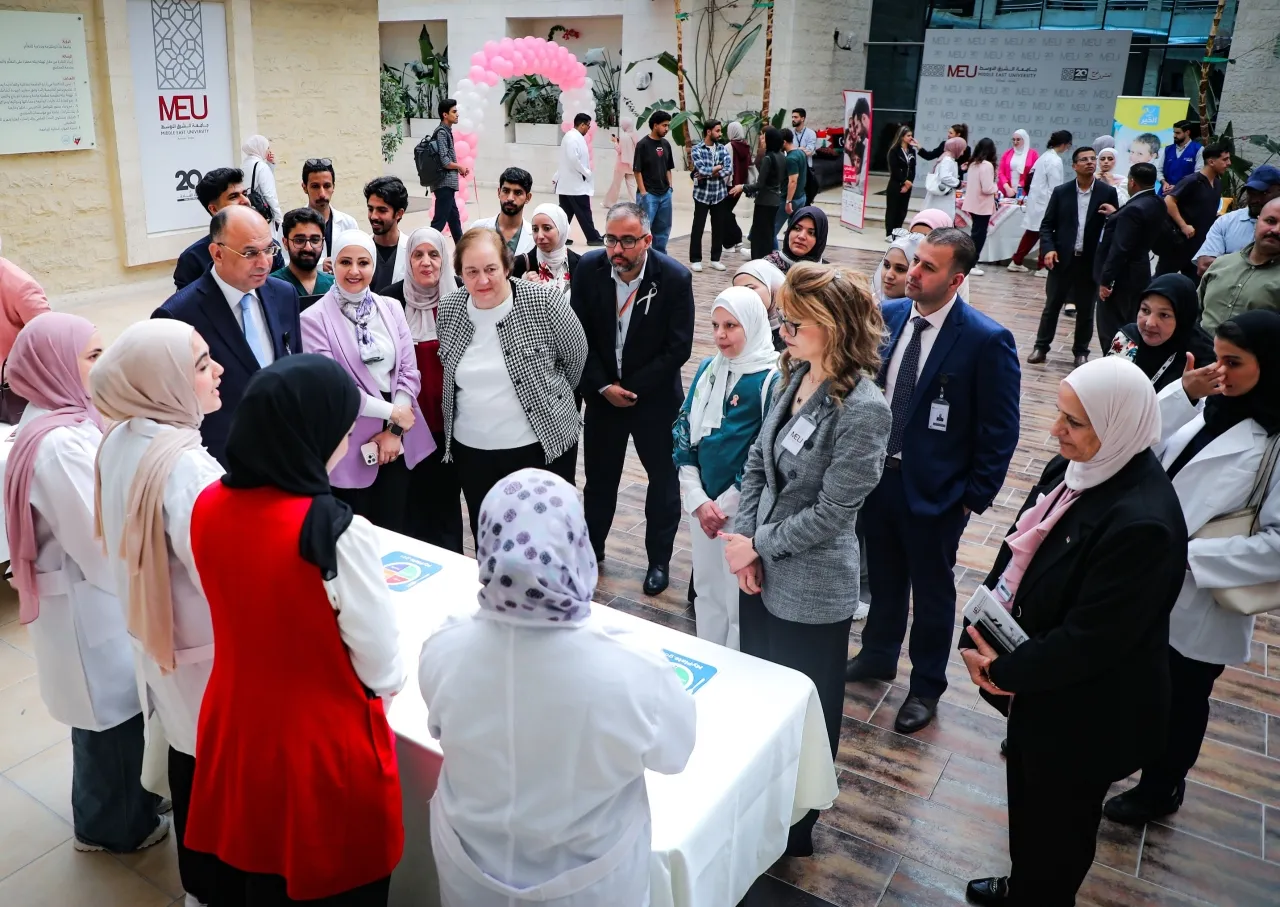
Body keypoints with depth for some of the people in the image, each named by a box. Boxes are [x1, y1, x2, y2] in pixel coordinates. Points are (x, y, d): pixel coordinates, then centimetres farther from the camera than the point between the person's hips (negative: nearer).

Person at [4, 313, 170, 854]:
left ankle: (125, 799, 43)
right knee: (111, 711, 10)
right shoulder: (59, 443, -28)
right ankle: (114, 824, 31)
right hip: (88, 601, -9)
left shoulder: (65, 420, 3)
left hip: (95, 590, 9)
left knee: (114, 706, 23)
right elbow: (103, 541, -25)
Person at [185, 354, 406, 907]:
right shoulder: (338, 533, -30)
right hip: (323, 749, -6)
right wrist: (387, 681, 3)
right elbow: (382, 672, -19)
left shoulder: (208, 506, -10)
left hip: (233, 735, 6)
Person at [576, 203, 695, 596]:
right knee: (599, 475, 17)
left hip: (655, 397, -2)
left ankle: (659, 560, 28)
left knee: (663, 479, 10)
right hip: (602, 393, 3)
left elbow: (679, 349, -16)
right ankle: (591, 547, 37)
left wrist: (633, 388, -15)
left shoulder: (675, 278, -19)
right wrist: (603, 386, -12)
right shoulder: (589, 269, -11)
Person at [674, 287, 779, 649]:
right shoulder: (707, 369, 5)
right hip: (702, 504, 6)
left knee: (739, 598, 4)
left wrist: (724, 505, -11)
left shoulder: (772, 379, -13)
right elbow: (684, 435, 5)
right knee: (706, 589, 17)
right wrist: (697, 500, -5)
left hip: (744, 510, -5)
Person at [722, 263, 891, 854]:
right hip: (761, 572, 8)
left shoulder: (863, 409, -24)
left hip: (811, 590, -7)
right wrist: (743, 543, -6)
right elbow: (758, 462, 4)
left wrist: (758, 545, -13)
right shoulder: (793, 377, -1)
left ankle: (795, 827, 39)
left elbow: (832, 513, -22)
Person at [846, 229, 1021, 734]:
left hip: (933, 490, -5)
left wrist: (974, 498, -12)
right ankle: (878, 655, 47)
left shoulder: (987, 341, -19)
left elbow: (1000, 431, -14)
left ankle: (926, 686, 36)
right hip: (877, 473, 5)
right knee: (884, 576, 23)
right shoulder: (889, 315, -3)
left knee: (931, 591, 15)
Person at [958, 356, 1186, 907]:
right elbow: (1018, 551, 2)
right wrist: (977, 637, -6)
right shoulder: (1074, 466, -7)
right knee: (1026, 796, 29)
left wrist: (1006, 671, -16)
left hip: (1083, 712, -8)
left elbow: (1091, 640, -28)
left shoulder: (1142, 523, -33)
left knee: (1057, 819, 18)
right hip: (1036, 687, 8)